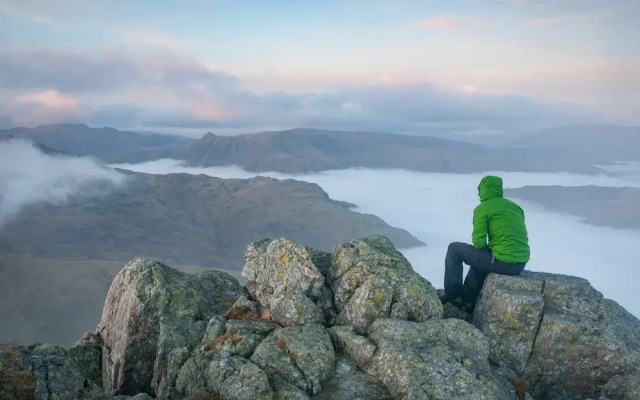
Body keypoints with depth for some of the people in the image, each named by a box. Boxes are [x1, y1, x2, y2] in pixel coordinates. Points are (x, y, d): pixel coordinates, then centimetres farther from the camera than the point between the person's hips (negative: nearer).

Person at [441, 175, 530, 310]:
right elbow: (522, 238, 19)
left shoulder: (482, 208, -4)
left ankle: (453, 295, 13)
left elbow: (478, 242, -10)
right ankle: (468, 300, 36)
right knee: (479, 257, 36)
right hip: (520, 264, 8)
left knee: (454, 249, 11)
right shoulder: (515, 206, 16)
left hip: (502, 262, -7)